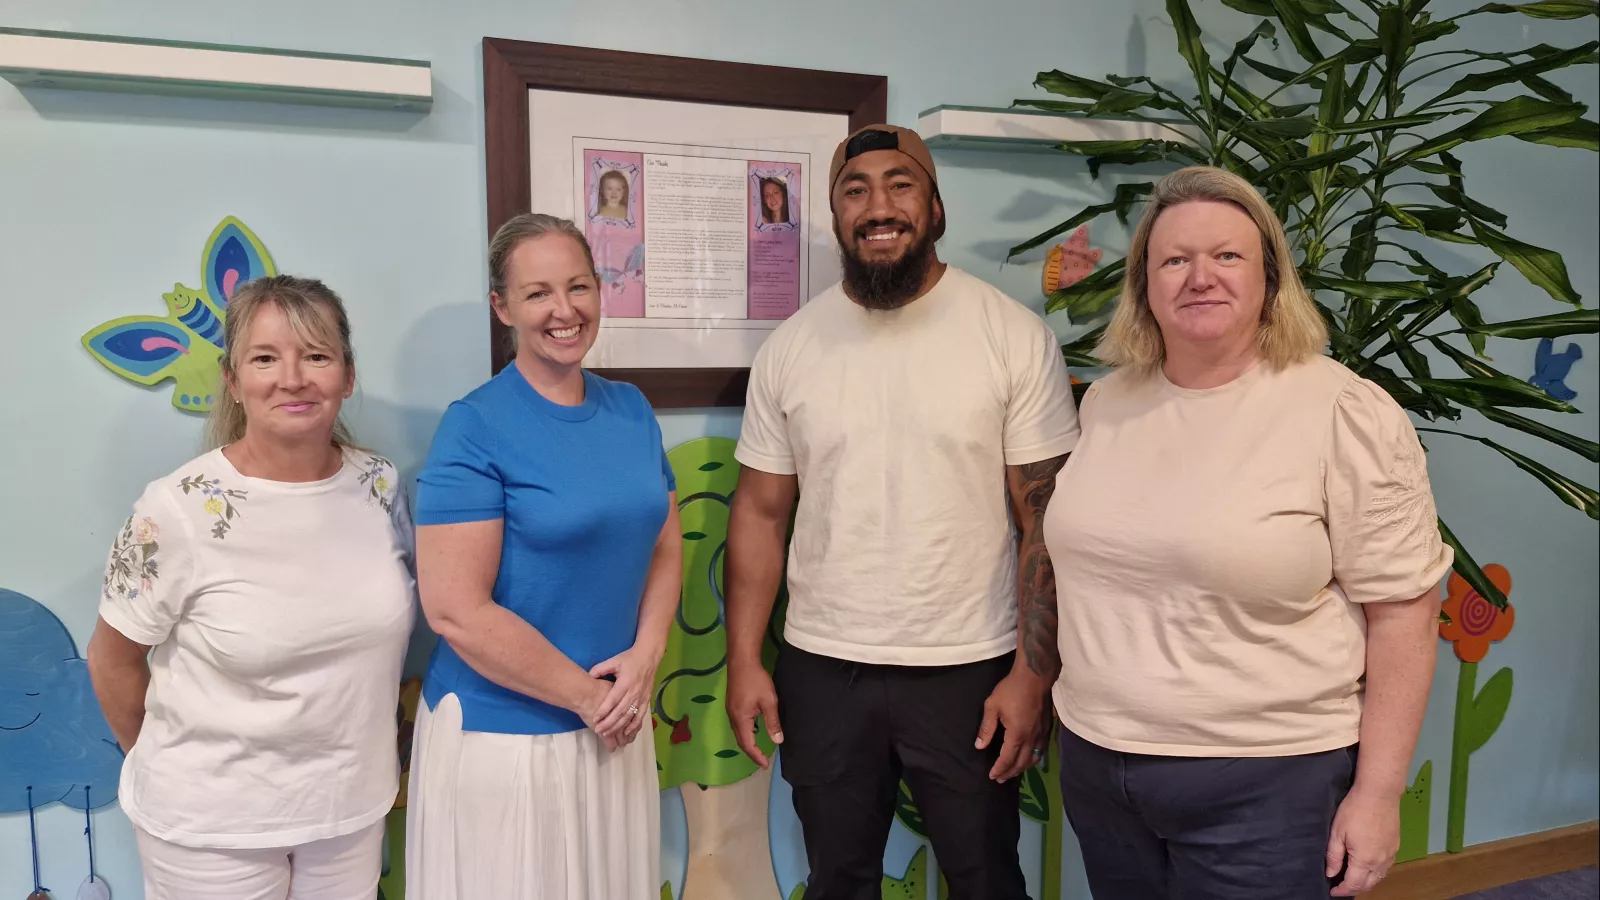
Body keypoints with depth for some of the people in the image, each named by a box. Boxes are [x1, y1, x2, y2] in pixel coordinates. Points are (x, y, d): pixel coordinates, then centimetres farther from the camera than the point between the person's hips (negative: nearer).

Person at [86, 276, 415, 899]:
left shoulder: (380, 485, -6)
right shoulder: (178, 509, -17)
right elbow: (112, 661, -5)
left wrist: (379, 743, 10)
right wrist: (174, 768, 6)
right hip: (209, 822, -3)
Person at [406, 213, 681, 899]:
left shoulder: (631, 410, 3)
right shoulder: (475, 428, -15)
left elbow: (665, 546, 8)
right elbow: (455, 610, -19)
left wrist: (645, 656, -9)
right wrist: (587, 695, -13)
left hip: (615, 722, 6)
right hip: (500, 733, -5)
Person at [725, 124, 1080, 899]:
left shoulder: (1015, 337, -7)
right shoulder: (788, 348, 1)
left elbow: (1046, 520, -7)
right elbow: (760, 513, 4)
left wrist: (1034, 673, -11)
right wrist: (744, 659, 0)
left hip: (970, 669, -2)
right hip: (822, 669, 3)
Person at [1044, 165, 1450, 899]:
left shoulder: (1347, 414, -12)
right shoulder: (1105, 403, 3)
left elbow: (1403, 609, -11)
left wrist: (1378, 792, -11)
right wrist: (1066, 699, 16)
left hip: (1265, 783, -5)